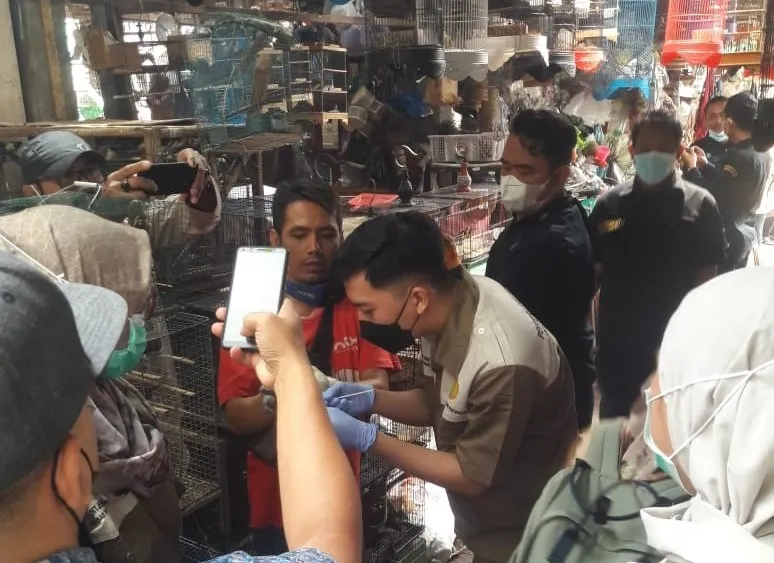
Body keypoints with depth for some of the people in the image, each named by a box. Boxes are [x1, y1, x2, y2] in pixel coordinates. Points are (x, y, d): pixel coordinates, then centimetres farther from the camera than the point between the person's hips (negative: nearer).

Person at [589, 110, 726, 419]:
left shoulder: (700, 205, -7)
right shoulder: (609, 204, -2)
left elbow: (705, 278, -4)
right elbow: (590, 273, 1)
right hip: (615, 342, 2)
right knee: (613, 421, 18)